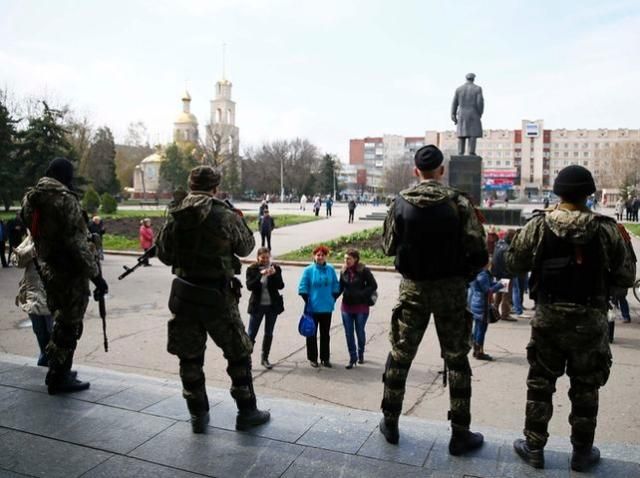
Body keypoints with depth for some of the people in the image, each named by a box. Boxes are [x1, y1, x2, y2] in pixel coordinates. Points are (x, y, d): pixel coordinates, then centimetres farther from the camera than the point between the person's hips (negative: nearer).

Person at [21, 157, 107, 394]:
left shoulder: (31, 199, 9)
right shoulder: (65, 199, -17)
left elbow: (36, 234, 12)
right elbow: (76, 243, -20)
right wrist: (95, 274, -17)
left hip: (48, 270, 9)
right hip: (70, 272, -9)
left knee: (61, 321, 21)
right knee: (69, 325, 3)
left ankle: (57, 372, 32)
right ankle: (59, 378, 12)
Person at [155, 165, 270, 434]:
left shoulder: (174, 217, -1)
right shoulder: (225, 216, -13)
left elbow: (164, 255, 9)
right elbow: (246, 247, 2)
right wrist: (239, 220, 18)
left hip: (184, 295, 4)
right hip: (217, 298, -4)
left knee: (190, 357, 16)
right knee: (239, 354, 13)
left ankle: (198, 416, 24)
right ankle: (247, 412, 21)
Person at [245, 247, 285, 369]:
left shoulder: (276, 268, -1)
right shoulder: (252, 269, -5)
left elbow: (281, 286, -7)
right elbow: (250, 286, -16)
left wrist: (274, 275, -23)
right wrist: (261, 275, -27)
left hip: (272, 305, 3)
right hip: (257, 306, -2)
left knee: (269, 333, 12)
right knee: (251, 333, 0)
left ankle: (265, 359, 25)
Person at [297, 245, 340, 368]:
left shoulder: (330, 269, 0)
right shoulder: (308, 270, -8)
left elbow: (335, 286, 9)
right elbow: (303, 288, -5)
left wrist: (333, 299, 2)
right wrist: (307, 302, -9)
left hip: (327, 308, 3)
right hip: (312, 308, -3)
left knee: (325, 334, 12)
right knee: (312, 334, 7)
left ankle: (325, 358, 23)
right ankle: (312, 358, 19)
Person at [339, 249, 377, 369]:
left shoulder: (364, 270, -11)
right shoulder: (343, 271, 0)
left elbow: (373, 285, -6)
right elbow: (341, 287, 9)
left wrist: (361, 294, -16)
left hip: (361, 307, -3)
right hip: (346, 307, 3)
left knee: (360, 332, 10)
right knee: (348, 333, 5)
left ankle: (361, 354, 34)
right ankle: (352, 358, 16)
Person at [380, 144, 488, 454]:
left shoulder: (401, 203, -5)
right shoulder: (458, 202, -10)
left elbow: (388, 247, 4)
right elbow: (478, 252, -11)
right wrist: (463, 277, 6)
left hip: (413, 288, 2)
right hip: (450, 289, -1)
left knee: (399, 355, 14)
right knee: (456, 360, 11)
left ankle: (390, 423, 26)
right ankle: (460, 434, 18)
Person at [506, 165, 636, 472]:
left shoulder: (538, 225, -8)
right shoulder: (607, 229, -8)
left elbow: (514, 264, 0)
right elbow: (625, 278, -2)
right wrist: (625, 245, 13)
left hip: (548, 318, 0)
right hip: (590, 320, 0)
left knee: (540, 384, 13)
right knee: (585, 389, 15)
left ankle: (534, 448, 23)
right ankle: (582, 453, 28)